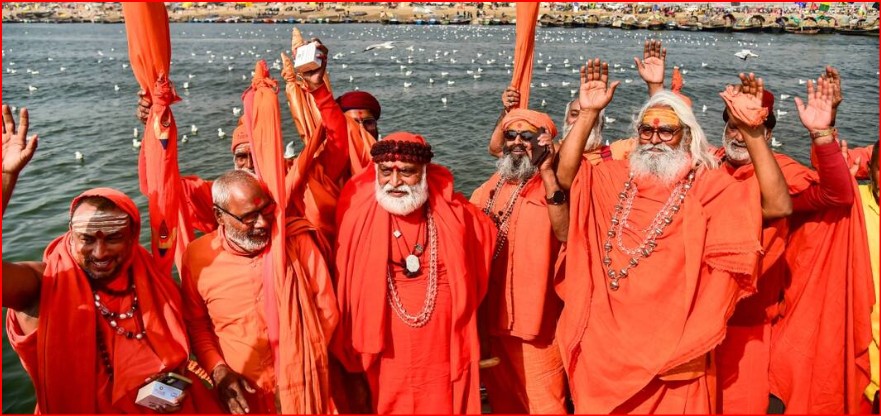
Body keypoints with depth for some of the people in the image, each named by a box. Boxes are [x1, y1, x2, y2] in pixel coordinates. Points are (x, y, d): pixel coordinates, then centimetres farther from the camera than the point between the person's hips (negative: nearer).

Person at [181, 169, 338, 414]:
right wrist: (218, 370, -7)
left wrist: (305, 361, -9)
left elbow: (326, 309, -2)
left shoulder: (297, 240, -8)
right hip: (242, 393, 1)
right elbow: (197, 323, 6)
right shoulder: (198, 257, -7)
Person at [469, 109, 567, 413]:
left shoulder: (552, 183, -10)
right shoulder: (494, 185, 10)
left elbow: (565, 233, -29)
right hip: (491, 312, 7)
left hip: (533, 316, -6)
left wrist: (547, 175, -32)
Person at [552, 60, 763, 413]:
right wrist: (588, 114, -15)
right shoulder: (617, 176, 6)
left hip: (672, 339, -3)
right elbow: (566, 176, -8)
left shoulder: (709, 185, -4)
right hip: (607, 333, 3)